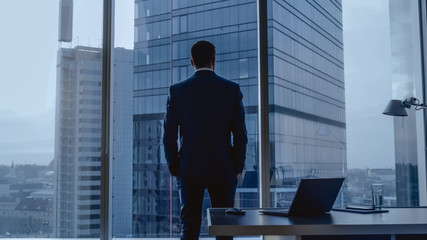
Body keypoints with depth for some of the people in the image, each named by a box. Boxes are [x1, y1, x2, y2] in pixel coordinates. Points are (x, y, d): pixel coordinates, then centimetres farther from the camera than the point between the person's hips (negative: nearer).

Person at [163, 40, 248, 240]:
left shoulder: (177, 91, -1)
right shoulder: (232, 90, -2)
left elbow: (169, 135, -1)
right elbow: (240, 134, -2)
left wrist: (174, 169, 8)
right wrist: (237, 168, 7)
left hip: (188, 170, 1)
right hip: (223, 169, 0)